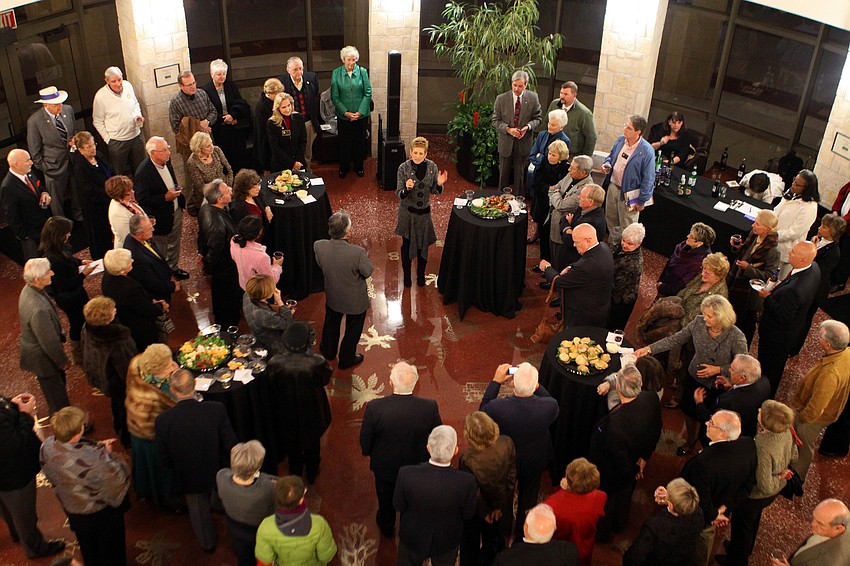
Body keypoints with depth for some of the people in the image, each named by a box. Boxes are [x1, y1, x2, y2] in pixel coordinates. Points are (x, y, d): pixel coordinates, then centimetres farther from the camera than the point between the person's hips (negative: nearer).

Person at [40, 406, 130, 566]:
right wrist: (108, 453, -15)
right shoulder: (94, 457, -44)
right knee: (110, 549, 27)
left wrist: (97, 447, -8)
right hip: (102, 510, -6)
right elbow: (120, 478, -28)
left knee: (88, 549, 35)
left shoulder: (47, 446, -24)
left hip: (71, 508, 6)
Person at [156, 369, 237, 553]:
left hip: (189, 478, -1)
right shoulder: (217, 410, -30)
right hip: (217, 473, 1)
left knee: (198, 508, 28)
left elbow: (165, 461, -16)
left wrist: (180, 469, 7)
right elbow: (230, 446, -19)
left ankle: (207, 544, 50)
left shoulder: (163, 421, -29)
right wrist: (224, 464, 3)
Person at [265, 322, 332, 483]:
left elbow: (271, 386, -13)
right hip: (312, 413, -1)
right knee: (312, 443, 28)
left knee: (292, 445, 30)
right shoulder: (316, 363, -34)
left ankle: (295, 473, 54)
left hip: (287, 412, 1)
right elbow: (325, 379, -12)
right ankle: (312, 474, 52)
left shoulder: (276, 362, -29)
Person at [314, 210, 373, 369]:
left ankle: (328, 351, 56)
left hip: (332, 296, 4)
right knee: (352, 330, 24)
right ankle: (347, 359, 46)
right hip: (355, 300, -4)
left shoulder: (319, 246, -26)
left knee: (331, 323, 32)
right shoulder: (358, 252, -38)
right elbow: (368, 272, -20)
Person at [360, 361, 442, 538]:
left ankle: (386, 528, 58)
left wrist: (368, 452, 4)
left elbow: (365, 442, -19)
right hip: (417, 465, 1)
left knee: (386, 499, 31)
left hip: (384, 467, 0)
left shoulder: (374, 408, -34)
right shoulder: (430, 407, -31)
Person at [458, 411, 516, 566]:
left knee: (471, 542, 28)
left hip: (476, 510, -3)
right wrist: (500, 505, -2)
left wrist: (484, 512, -4)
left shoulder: (468, 460, -40)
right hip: (499, 504, 4)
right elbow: (511, 477, -15)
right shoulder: (507, 444, -29)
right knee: (494, 541, 32)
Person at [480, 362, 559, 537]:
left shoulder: (497, 407, -40)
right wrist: (537, 386, -13)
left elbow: (482, 411, -14)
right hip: (535, 462, 1)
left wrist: (496, 382, -14)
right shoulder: (550, 406, -37)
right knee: (528, 495, 33)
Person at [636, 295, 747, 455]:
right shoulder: (699, 322, -19)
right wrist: (649, 349, -17)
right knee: (688, 409, 22)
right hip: (695, 377, 4)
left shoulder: (736, 337, -29)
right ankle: (690, 441, 53)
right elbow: (675, 339, -11)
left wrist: (718, 369, -25)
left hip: (718, 386, -4)